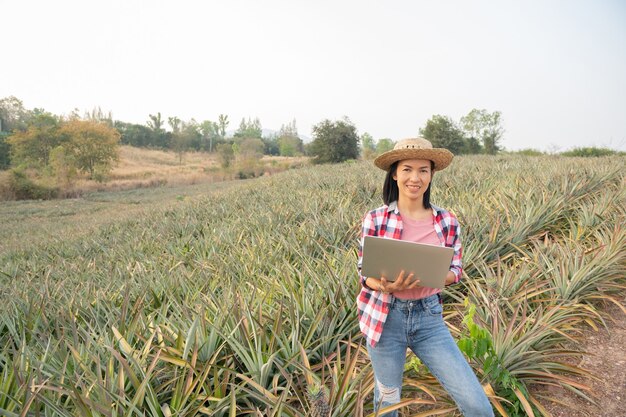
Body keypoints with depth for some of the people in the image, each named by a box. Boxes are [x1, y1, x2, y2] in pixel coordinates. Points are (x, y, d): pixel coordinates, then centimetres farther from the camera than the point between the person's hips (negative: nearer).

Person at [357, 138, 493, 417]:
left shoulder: (447, 221, -2)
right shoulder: (375, 219, -9)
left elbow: (455, 270, 5)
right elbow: (365, 275, -3)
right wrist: (387, 286, -25)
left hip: (429, 318, 2)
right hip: (386, 317, -1)